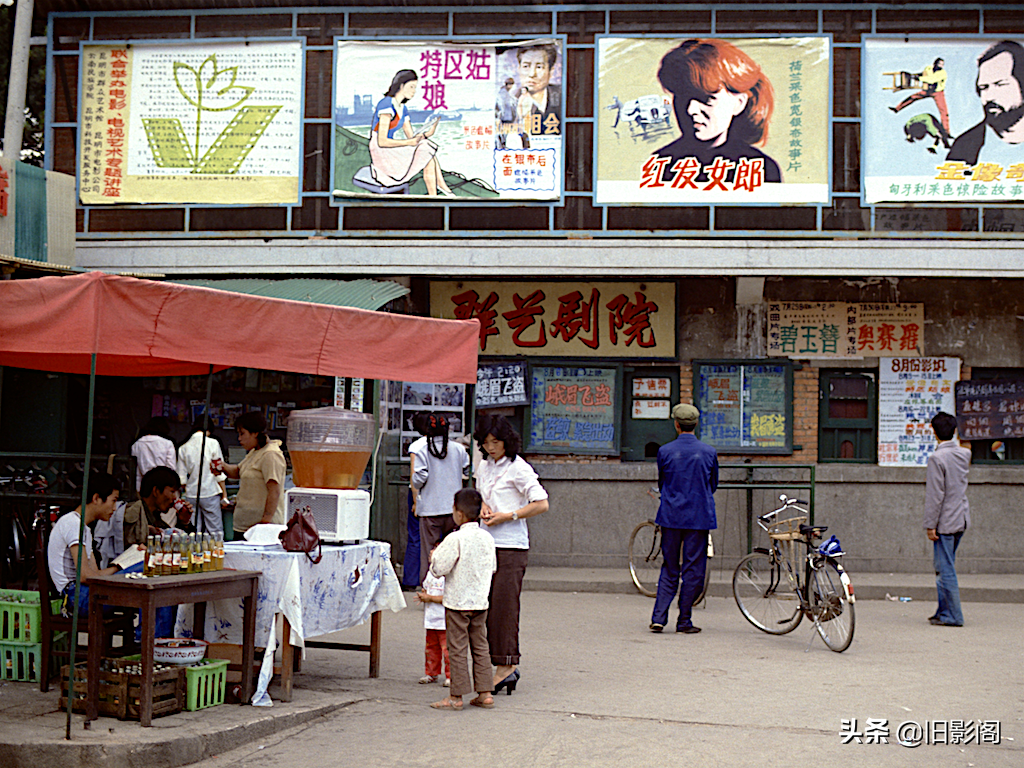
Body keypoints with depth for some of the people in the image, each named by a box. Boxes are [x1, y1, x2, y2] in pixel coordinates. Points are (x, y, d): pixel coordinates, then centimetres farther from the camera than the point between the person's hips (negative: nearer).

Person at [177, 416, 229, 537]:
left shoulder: (183, 448, 6)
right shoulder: (212, 443, -4)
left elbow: (182, 479, 7)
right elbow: (219, 473, -5)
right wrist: (224, 494, 1)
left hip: (191, 494, 4)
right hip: (210, 492, -4)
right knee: (216, 532, 0)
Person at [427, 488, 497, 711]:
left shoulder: (455, 539, -17)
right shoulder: (487, 538, 2)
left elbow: (439, 568, -17)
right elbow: (492, 567, 12)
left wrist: (435, 556, 3)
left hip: (457, 602, -6)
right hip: (481, 602, 6)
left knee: (458, 649, 0)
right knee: (480, 648, 12)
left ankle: (456, 696, 4)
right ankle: (484, 693, 13)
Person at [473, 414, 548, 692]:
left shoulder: (518, 468, -9)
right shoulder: (484, 466, 13)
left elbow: (541, 504, -13)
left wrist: (508, 516, -15)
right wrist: (483, 506, 5)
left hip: (511, 545, -7)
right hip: (488, 542, 7)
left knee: (504, 605, -9)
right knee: (489, 604, 4)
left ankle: (506, 666, -4)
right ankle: (504, 668, 8)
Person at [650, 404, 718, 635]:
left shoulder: (665, 451, -3)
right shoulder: (709, 452, -3)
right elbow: (713, 485, 10)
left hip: (670, 517, 1)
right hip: (699, 518, -1)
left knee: (669, 569, 10)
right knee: (693, 570, 5)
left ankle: (658, 617, 2)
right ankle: (684, 621, 7)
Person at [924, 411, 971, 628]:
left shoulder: (937, 458, -16)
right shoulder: (964, 454, 5)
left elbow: (936, 495, -18)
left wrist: (930, 525, -14)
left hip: (945, 521, -8)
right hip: (961, 519, 8)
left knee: (945, 569, -3)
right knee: (945, 567, 17)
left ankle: (952, 615, -1)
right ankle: (944, 610, 22)